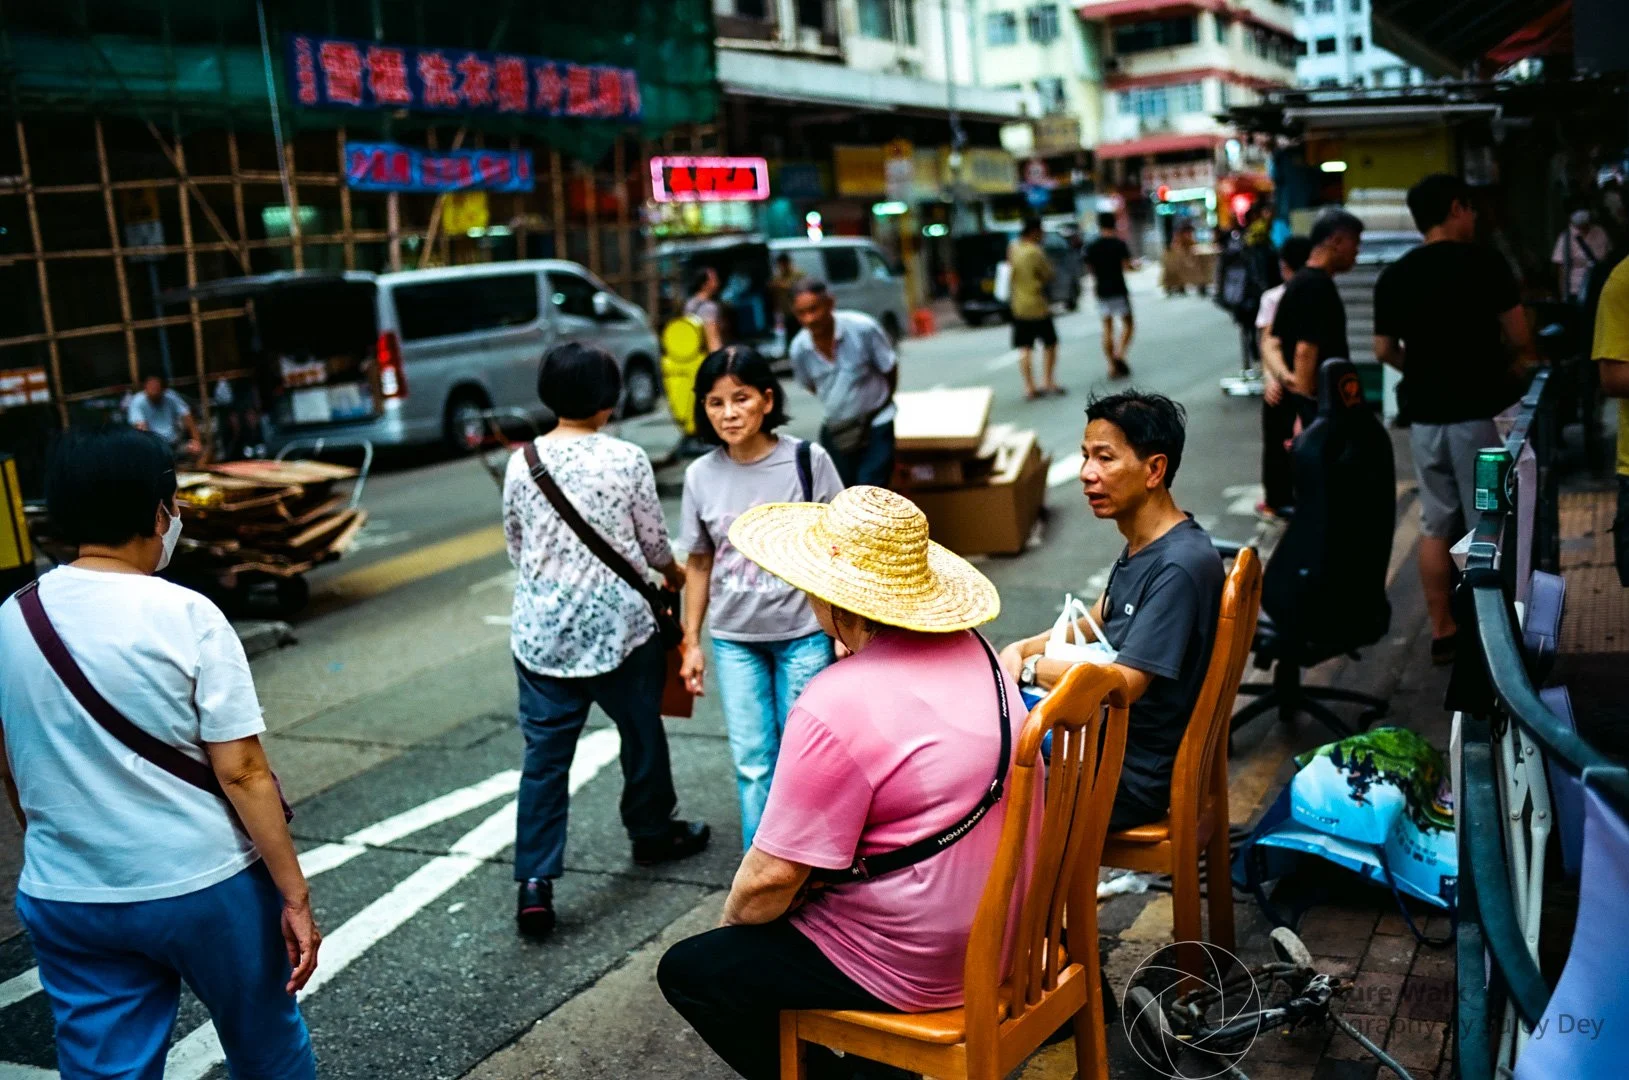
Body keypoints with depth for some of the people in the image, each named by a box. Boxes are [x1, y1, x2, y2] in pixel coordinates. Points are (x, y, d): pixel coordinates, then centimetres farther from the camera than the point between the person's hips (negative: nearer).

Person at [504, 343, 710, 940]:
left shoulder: (521, 463, -1)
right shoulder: (626, 459, -10)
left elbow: (516, 547, 10)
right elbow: (654, 543, -1)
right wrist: (673, 574, 21)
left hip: (541, 633, 3)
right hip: (619, 627, -2)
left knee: (544, 757, 5)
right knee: (641, 733, 19)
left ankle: (534, 883, 1)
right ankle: (652, 832, 39)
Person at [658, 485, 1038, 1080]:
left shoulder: (835, 708, -27)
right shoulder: (973, 649, -1)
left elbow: (772, 876, -21)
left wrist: (732, 919, 3)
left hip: (917, 967, -8)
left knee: (687, 970, 5)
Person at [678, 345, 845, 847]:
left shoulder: (808, 461, -10)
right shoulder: (701, 476, -2)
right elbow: (699, 564, 8)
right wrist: (692, 643, 9)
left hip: (804, 633, -2)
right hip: (734, 640, 2)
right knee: (752, 762, 8)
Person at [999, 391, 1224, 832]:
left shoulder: (1180, 566, -26)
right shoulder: (1143, 542, 4)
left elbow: (1122, 684, -28)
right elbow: (1098, 623, 18)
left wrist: (1032, 667, -14)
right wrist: (1021, 649, 2)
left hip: (1135, 775, -9)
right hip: (1110, 735, 9)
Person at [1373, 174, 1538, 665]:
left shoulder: (1393, 276, 4)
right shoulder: (1483, 263, -8)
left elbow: (1385, 352, 8)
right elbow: (1519, 339, -6)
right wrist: (1513, 363, 14)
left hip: (1424, 416, 4)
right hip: (1477, 411, -4)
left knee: (1435, 527, 10)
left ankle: (1442, 632, 14)